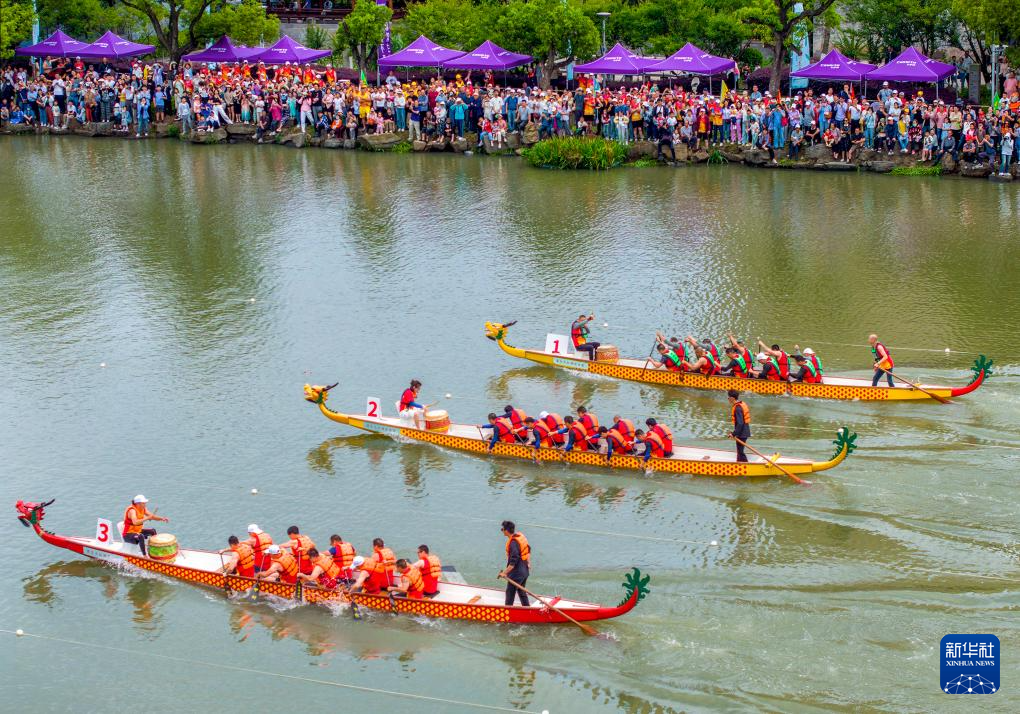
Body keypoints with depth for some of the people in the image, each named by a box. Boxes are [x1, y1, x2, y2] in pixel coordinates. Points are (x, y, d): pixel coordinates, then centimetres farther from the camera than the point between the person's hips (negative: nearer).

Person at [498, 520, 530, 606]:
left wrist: (505, 572, -25)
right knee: (521, 591, 21)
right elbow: (528, 550, 16)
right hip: (525, 570, 9)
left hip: (517, 572, -9)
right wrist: (528, 563, 26)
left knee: (510, 593, 2)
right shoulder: (521, 536, 3)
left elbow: (513, 561, -27)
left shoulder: (513, 543, -24)